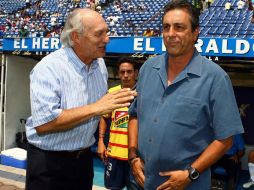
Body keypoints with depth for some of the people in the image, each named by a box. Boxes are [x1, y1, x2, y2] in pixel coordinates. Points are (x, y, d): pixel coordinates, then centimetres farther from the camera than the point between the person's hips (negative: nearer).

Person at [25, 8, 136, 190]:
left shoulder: (100, 65, 3)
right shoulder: (49, 68, -20)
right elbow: (43, 123, -29)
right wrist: (96, 108, -29)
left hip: (85, 158, 6)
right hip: (49, 162, -6)